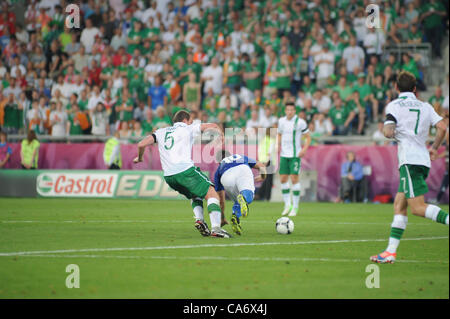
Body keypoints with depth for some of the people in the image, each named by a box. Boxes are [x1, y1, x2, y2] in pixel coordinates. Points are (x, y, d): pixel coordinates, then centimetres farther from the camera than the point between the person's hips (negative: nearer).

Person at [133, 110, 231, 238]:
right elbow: (213, 126, 14)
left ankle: (199, 219, 1)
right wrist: (223, 138, 33)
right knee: (212, 194, -2)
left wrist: (139, 158, 29)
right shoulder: (188, 129, 13)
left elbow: (141, 144, 11)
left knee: (194, 195, 27)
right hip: (185, 170, -5)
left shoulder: (161, 132, 22)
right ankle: (216, 227, -20)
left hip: (168, 176, 5)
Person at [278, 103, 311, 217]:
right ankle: (287, 205, 16)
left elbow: (308, 137, -1)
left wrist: (304, 149, -15)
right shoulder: (281, 121, 7)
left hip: (295, 155, -5)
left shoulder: (300, 122, -7)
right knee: (283, 179, 2)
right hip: (284, 155, 5)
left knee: (294, 179, -10)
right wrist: (278, 145, 5)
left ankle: (295, 207, -2)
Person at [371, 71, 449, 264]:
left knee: (417, 208, -12)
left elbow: (388, 132, -12)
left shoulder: (394, 106, -1)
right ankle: (391, 252, 5)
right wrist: (434, 148, 16)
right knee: (399, 206, 9)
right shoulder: (425, 106, 15)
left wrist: (392, 133, 11)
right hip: (423, 159, 7)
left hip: (409, 160, -7)